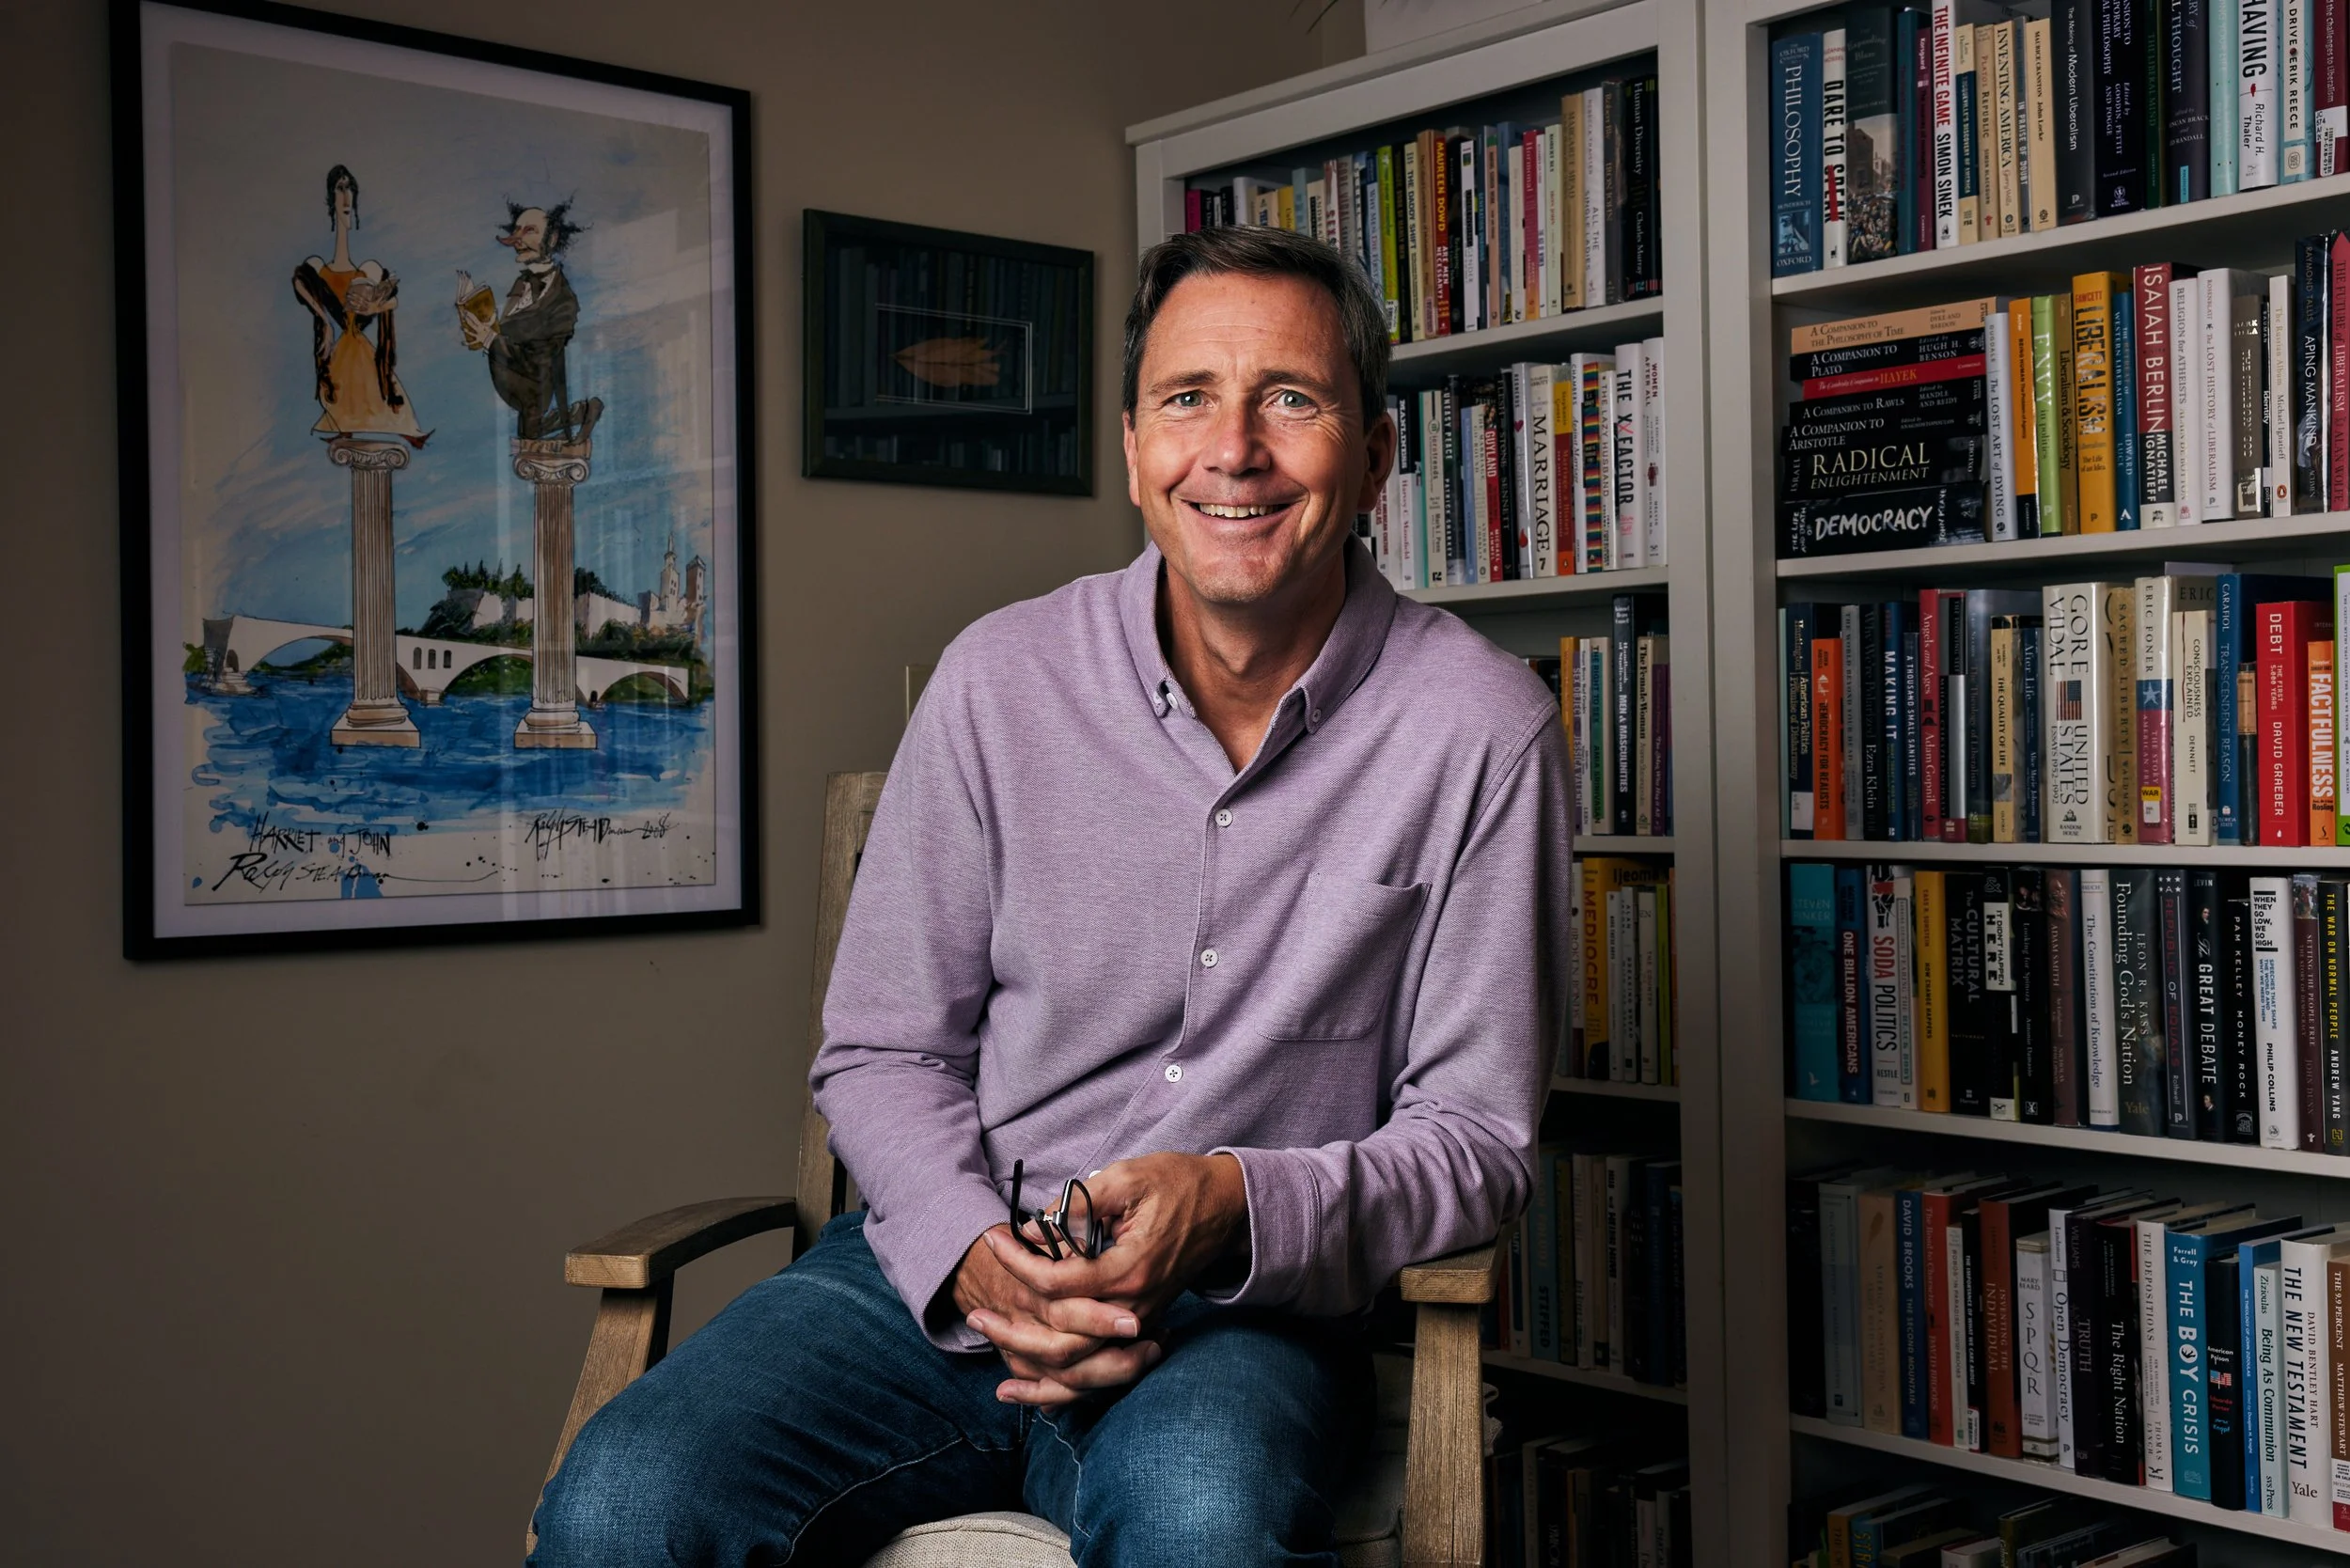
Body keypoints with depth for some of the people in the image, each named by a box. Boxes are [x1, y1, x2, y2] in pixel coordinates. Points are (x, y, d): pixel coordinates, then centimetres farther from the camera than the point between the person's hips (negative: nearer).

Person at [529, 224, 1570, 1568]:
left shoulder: (1481, 727, -5)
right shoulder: (1002, 678, 0)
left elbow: (1478, 1130, -2)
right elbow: (883, 1051, 6)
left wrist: (1233, 1207, -20)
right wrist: (973, 1252, -15)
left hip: (1244, 1316, -2)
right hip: (945, 1271, 3)